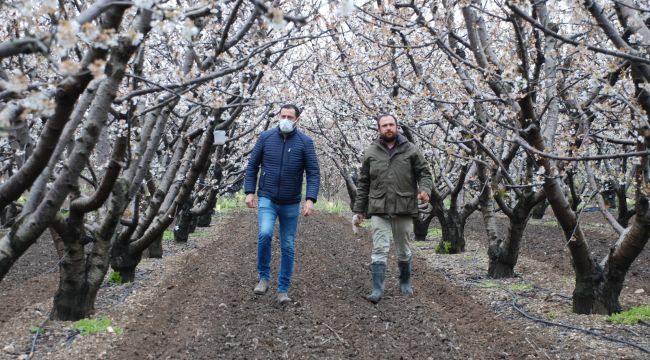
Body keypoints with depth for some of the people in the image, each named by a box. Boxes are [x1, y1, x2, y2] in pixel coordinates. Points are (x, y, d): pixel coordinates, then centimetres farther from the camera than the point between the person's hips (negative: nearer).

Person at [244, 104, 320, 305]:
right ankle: (263, 277, -2)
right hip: (267, 199, 0)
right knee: (265, 234, -23)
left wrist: (310, 199, -18)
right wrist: (249, 192, -2)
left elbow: (313, 173, -7)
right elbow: (252, 165, 6)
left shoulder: (305, 142, -5)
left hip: (291, 203, 0)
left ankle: (283, 289, 17)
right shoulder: (266, 137, 0)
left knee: (287, 246, 6)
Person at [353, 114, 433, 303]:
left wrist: (425, 189, -16)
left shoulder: (410, 150, 4)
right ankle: (377, 290, -5)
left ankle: (405, 283, 33)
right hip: (379, 210, 0)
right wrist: (359, 209, 7)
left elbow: (424, 172, 5)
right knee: (379, 250, -6)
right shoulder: (370, 152, 6)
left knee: (403, 250, 13)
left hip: (404, 209, 0)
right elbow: (363, 183, 9)